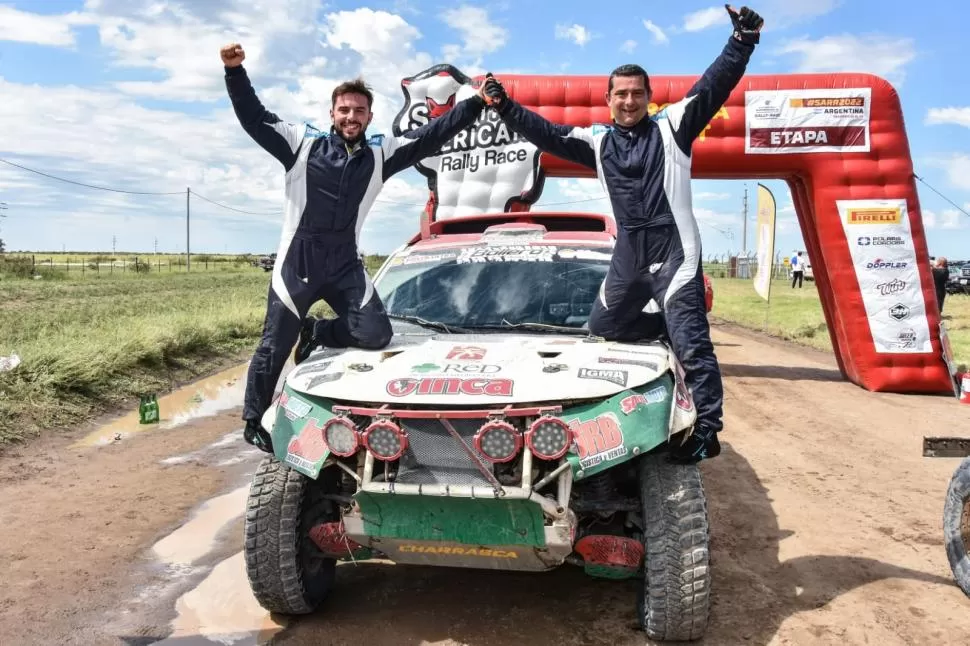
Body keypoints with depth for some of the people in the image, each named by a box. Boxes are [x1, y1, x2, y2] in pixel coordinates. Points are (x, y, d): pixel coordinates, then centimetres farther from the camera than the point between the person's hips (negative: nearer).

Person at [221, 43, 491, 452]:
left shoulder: (380, 155, 6)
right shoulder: (303, 144, -1)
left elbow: (431, 136, 3)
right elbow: (254, 119, -4)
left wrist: (476, 103, -3)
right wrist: (235, 71, -18)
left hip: (345, 266, 3)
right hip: (297, 264, -3)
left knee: (375, 334, -11)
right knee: (274, 347, 4)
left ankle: (318, 333, 17)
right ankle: (254, 421, 24)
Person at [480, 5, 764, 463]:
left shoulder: (672, 126, 4)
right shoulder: (597, 142, 12)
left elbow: (713, 88, -4)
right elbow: (545, 134, 11)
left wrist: (742, 40, -15)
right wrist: (505, 107, 3)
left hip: (673, 251, -5)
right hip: (628, 254, 5)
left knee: (690, 343, -8)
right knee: (601, 331, 15)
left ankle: (705, 431, -3)